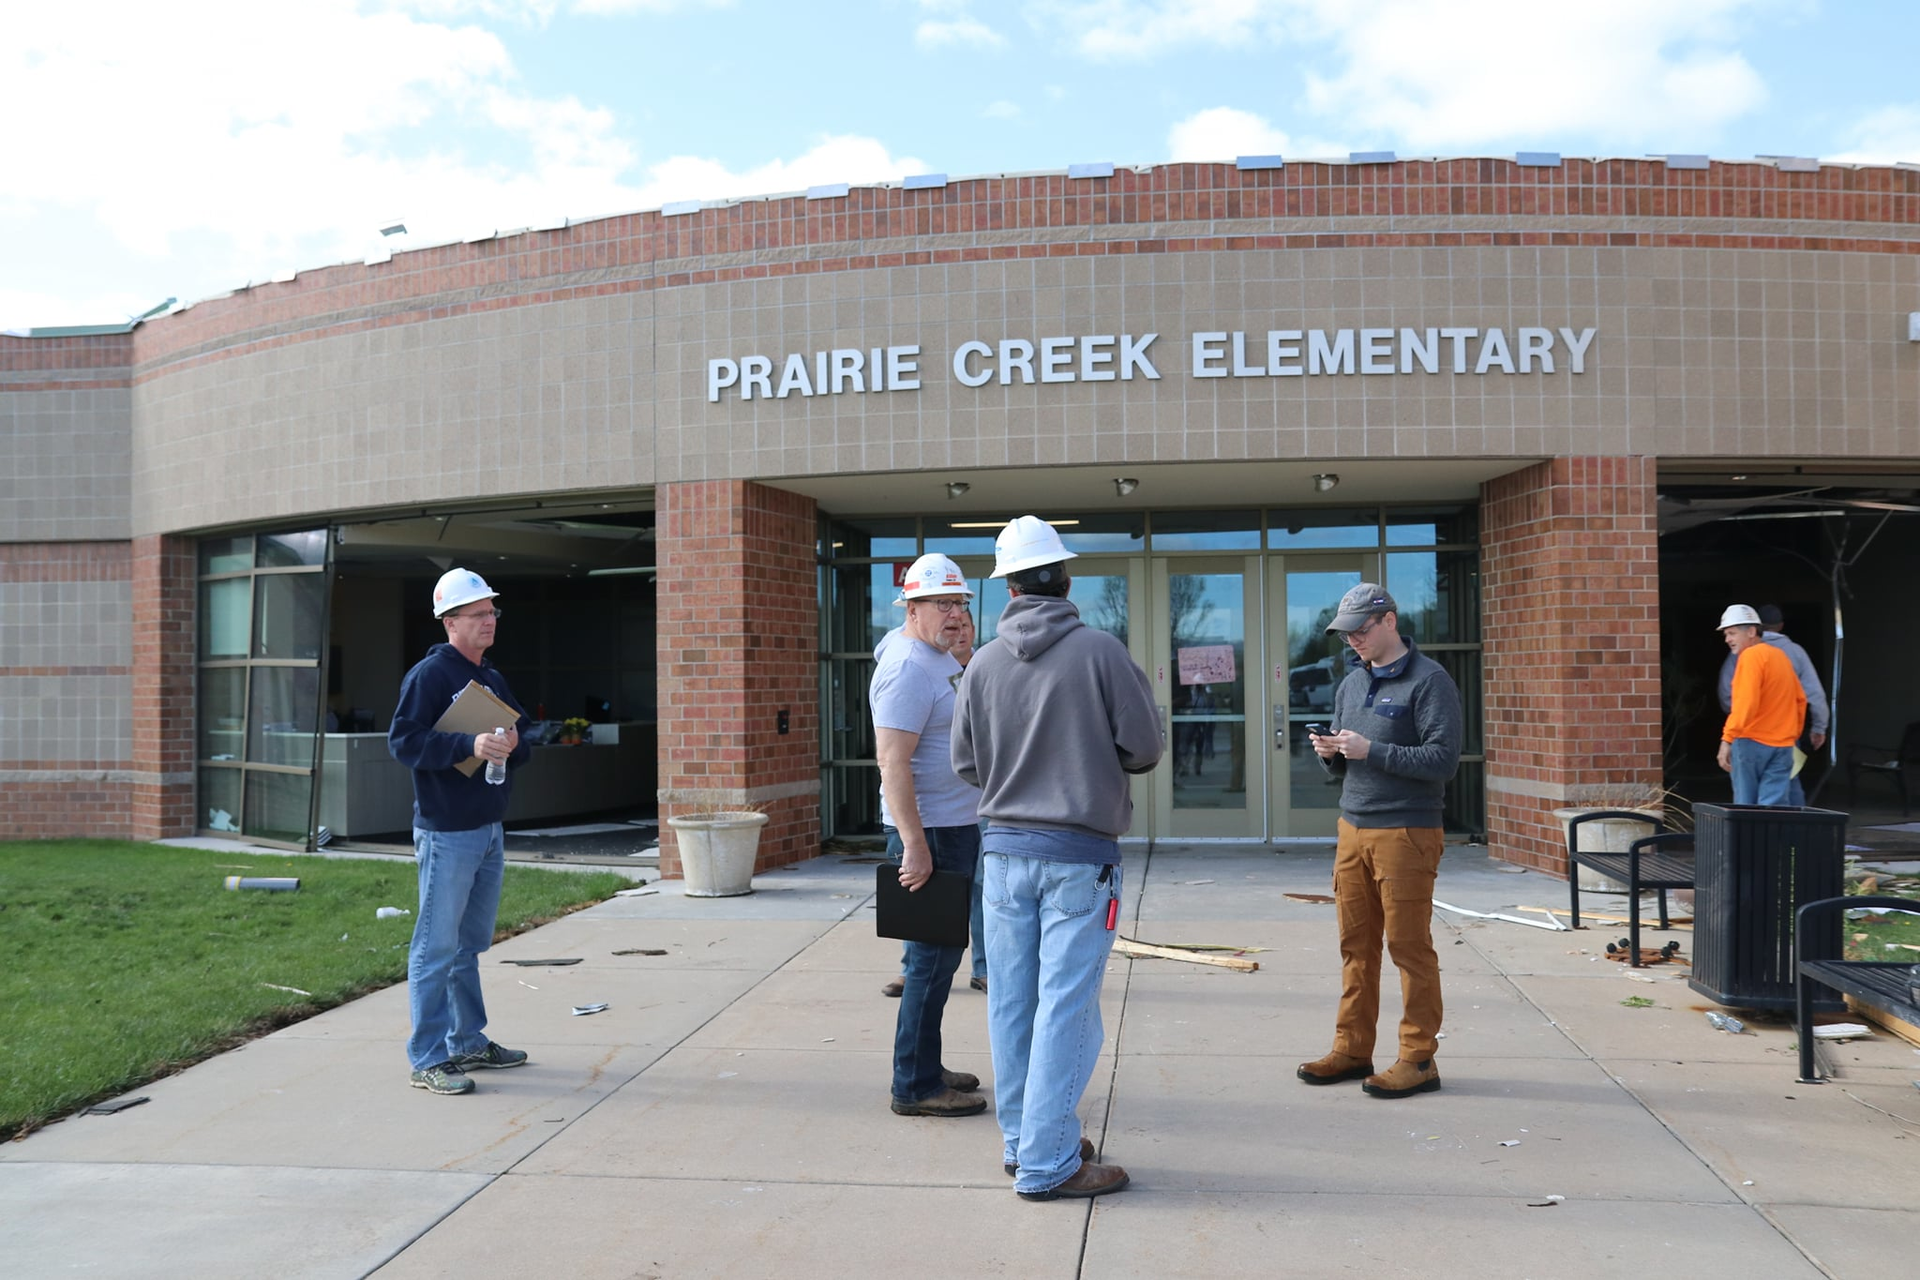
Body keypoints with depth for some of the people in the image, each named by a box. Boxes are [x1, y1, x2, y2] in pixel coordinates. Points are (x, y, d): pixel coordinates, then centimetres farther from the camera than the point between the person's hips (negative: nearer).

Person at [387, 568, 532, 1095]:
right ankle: (428, 1060, 3)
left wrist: (515, 743, -5)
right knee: (437, 948, -4)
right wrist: (470, 745, -27)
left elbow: (523, 735, 18)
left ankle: (469, 1042, 28)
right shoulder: (428, 675, -10)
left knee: (470, 944, 17)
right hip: (447, 833, -8)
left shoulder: (493, 677, 15)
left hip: (490, 829, 8)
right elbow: (402, 740, -18)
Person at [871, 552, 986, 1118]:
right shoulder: (908, 668, -17)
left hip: (956, 827, 10)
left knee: (938, 955, 16)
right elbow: (893, 762, -24)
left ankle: (926, 1068, 27)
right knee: (933, 959, -5)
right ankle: (914, 1087, 4)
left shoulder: (941, 659, 15)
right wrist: (915, 846, -26)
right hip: (930, 834, -10)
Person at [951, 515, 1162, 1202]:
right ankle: (1047, 1164, 4)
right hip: (1079, 855, -4)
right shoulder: (1099, 651, -10)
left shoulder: (984, 663, 0)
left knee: (1012, 1004, 12)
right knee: (1065, 1008, 0)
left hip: (1004, 850, 4)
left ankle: (1022, 1142, 24)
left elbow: (966, 764, 5)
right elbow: (1145, 749, -5)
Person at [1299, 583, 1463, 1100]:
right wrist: (1330, 753, -2)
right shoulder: (1351, 683, 16)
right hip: (1353, 828, 7)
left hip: (1406, 833, -7)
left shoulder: (1428, 680, -7)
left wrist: (1371, 751, -19)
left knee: (1409, 946, -1)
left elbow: (1443, 759, -15)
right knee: (1356, 945, 10)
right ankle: (1352, 1050, 18)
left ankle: (1418, 1058, 8)